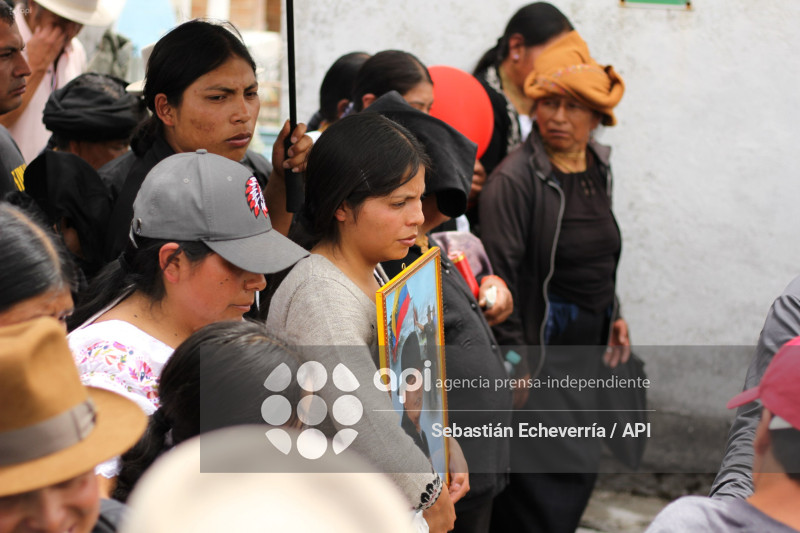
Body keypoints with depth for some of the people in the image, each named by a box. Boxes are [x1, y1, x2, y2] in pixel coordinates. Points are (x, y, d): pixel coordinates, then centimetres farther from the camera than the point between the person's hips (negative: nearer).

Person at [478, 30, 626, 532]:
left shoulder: (598, 166, 7)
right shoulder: (516, 177, -17)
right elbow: (501, 271, -17)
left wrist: (612, 314, 16)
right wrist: (513, 358, -18)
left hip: (586, 341, 8)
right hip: (537, 341, -8)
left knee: (582, 463, 13)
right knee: (555, 466, -9)